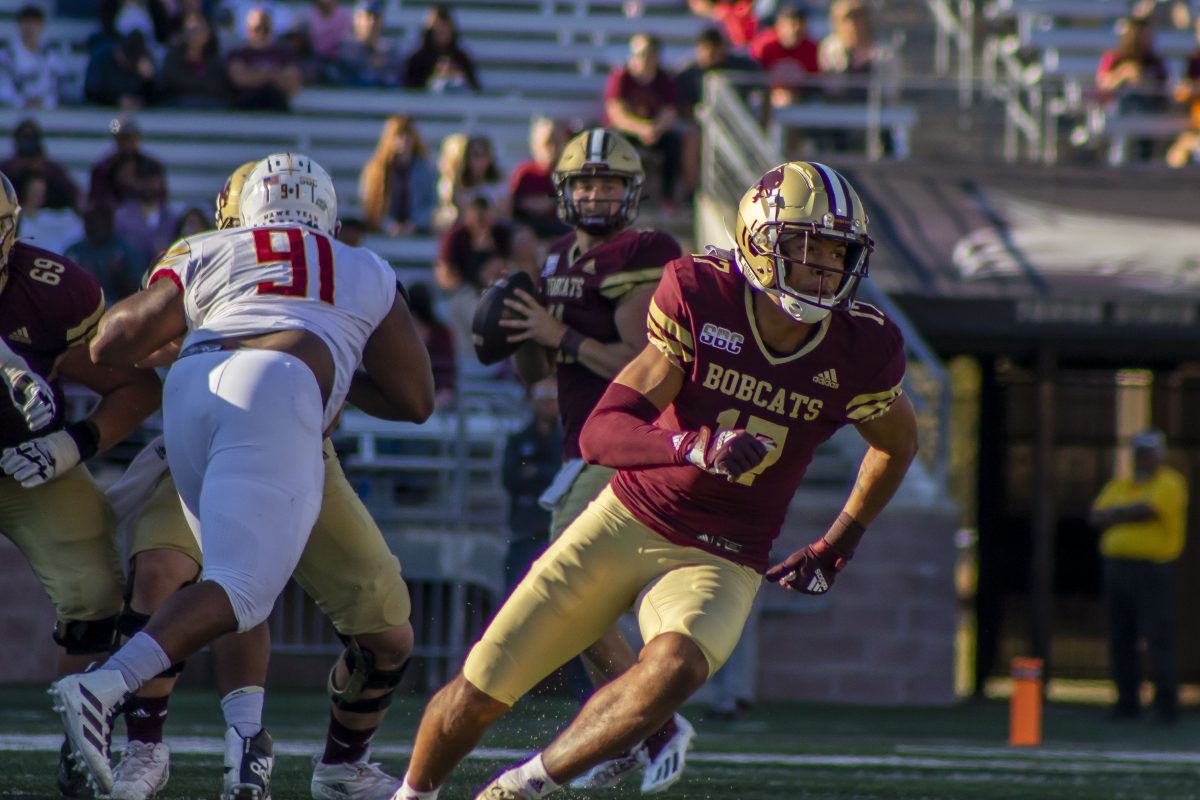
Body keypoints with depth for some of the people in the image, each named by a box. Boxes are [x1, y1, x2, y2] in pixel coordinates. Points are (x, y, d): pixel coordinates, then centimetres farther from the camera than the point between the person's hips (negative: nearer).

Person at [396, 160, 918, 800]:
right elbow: (601, 433, -19)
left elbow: (898, 442, 16)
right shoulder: (700, 297, -13)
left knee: (674, 667, -34)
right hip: (627, 523, 0)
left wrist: (837, 548, 14)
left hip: (719, 563, 0)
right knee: (480, 692, 0)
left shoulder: (859, 351, -8)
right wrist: (695, 445, -37)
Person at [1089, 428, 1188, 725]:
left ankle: (1166, 704, -9)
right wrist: (1127, 514, -7)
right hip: (1116, 564, 6)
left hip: (1152, 569, -6)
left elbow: (1145, 510, -15)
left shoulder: (1170, 483, -1)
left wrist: (1114, 514, 0)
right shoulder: (1117, 486, 19)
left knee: (1159, 639, -10)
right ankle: (1127, 702, 12)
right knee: (1121, 639, 5)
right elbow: (1095, 517, 8)